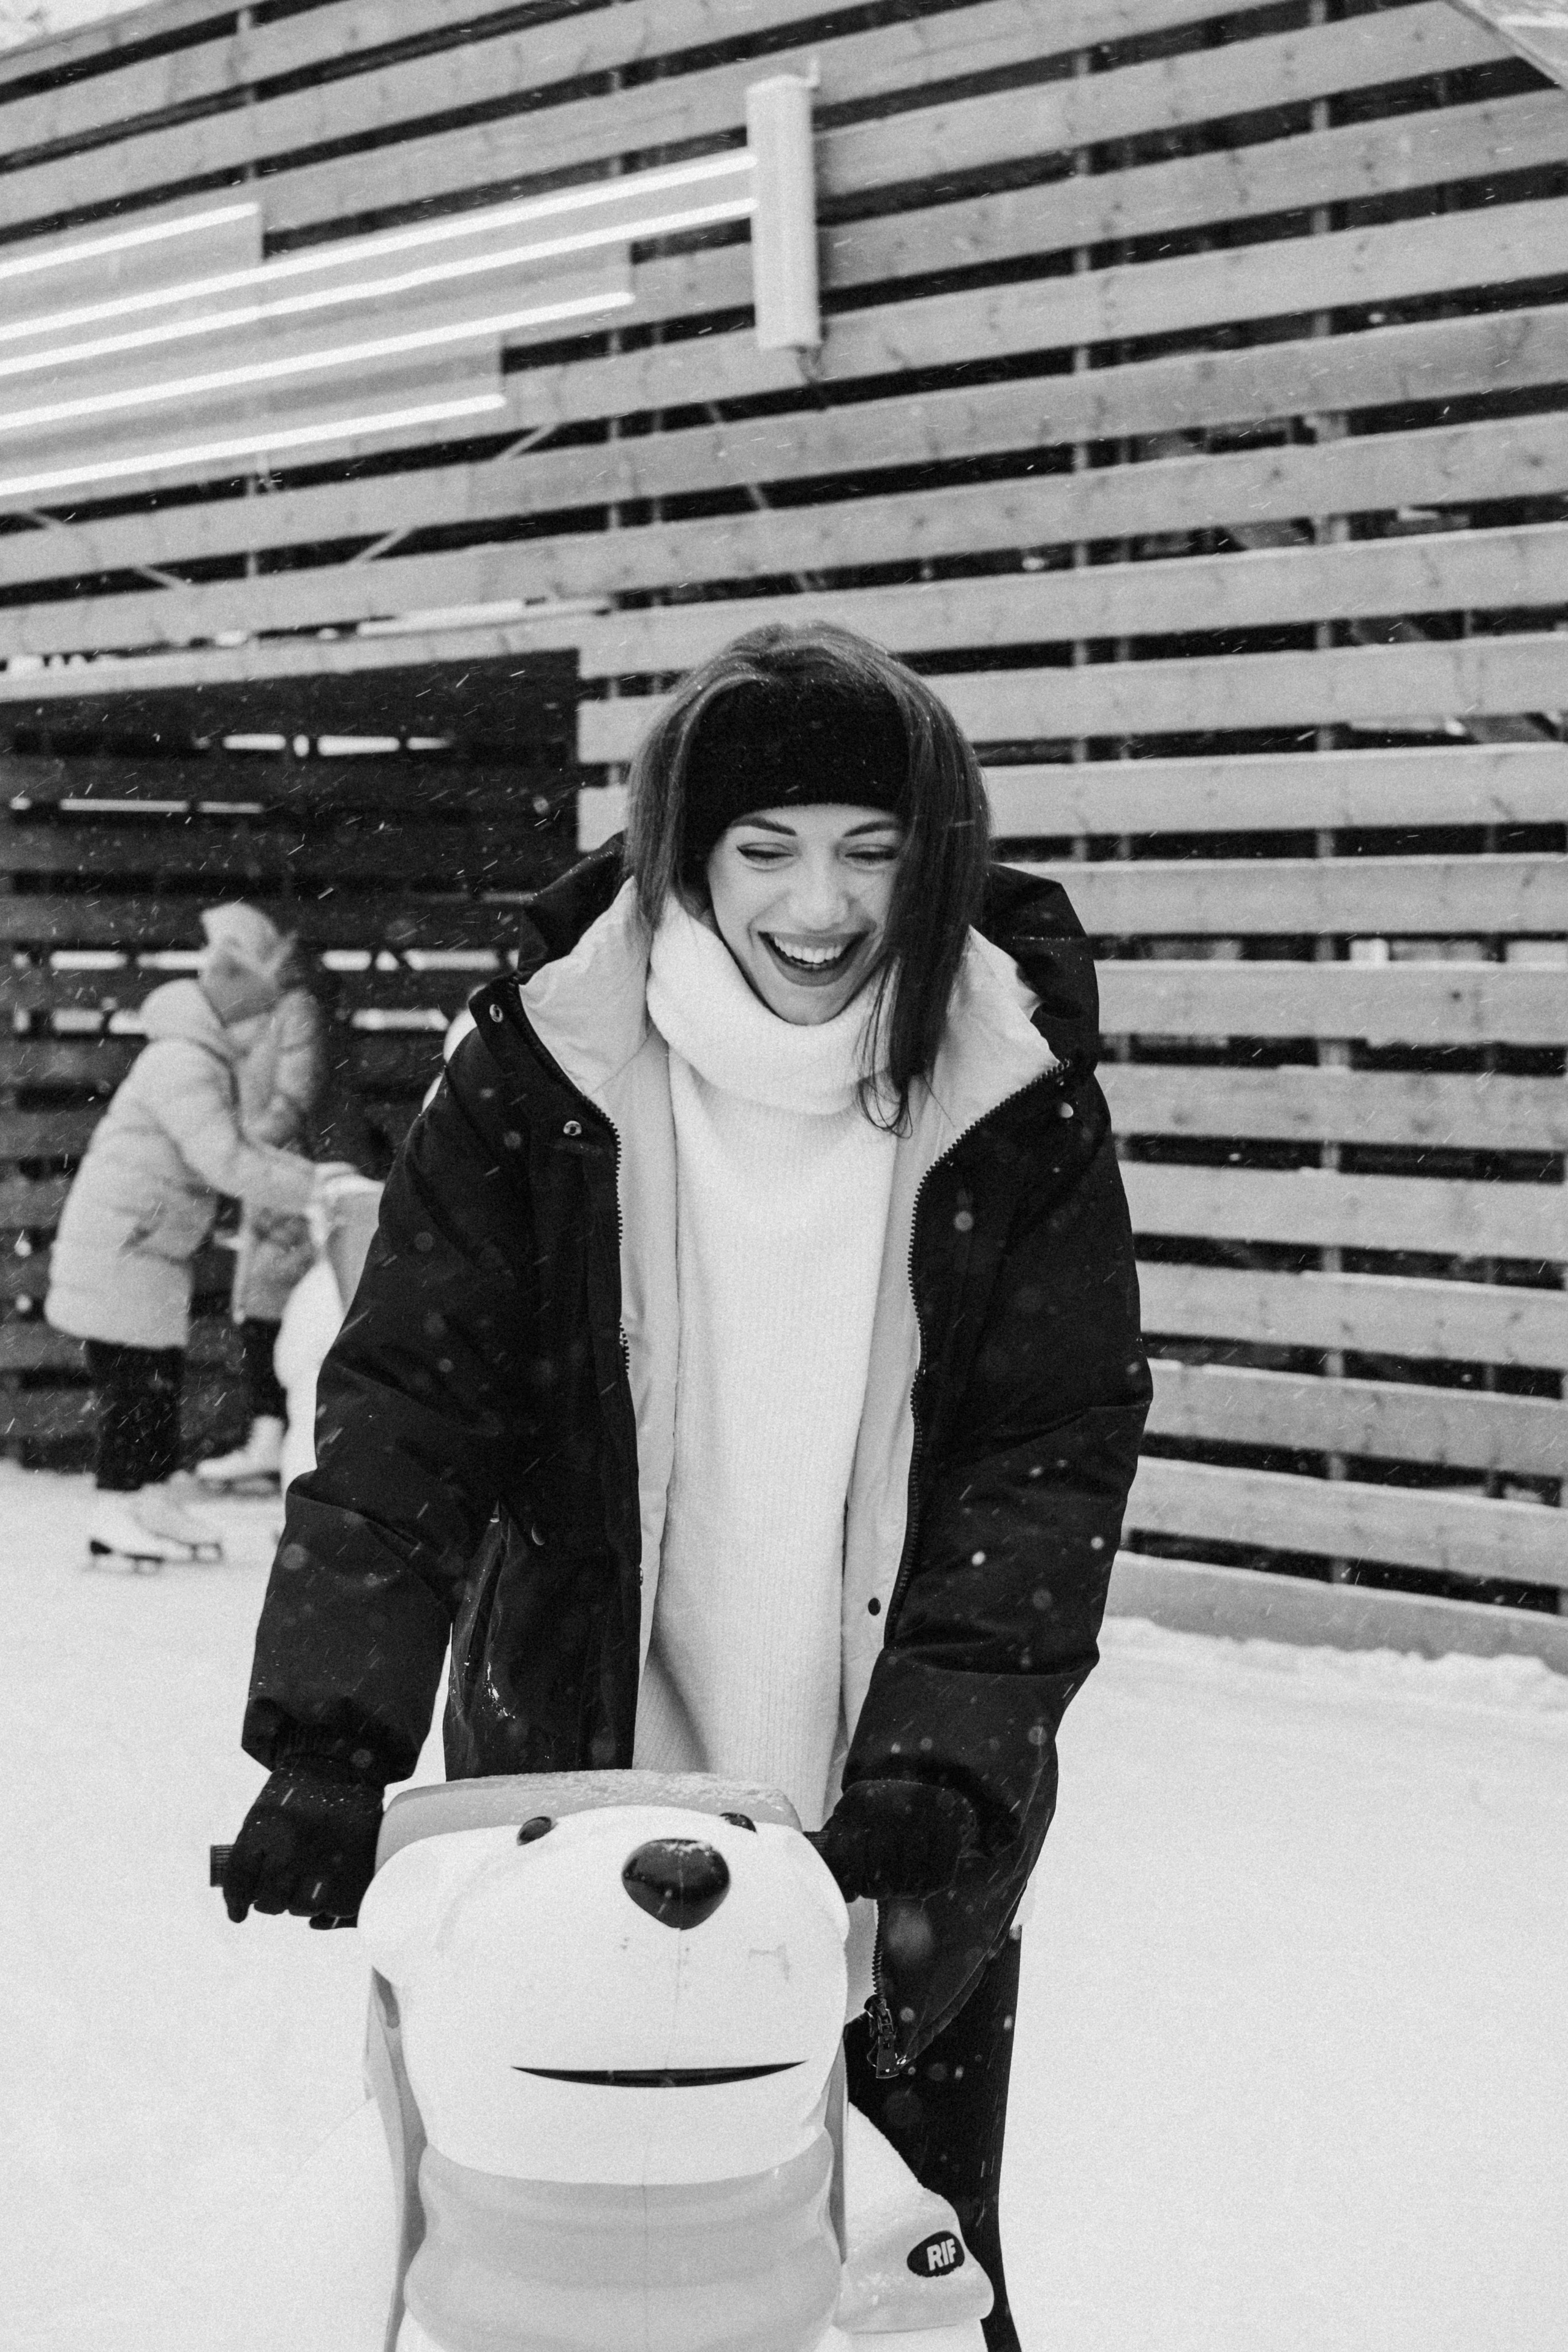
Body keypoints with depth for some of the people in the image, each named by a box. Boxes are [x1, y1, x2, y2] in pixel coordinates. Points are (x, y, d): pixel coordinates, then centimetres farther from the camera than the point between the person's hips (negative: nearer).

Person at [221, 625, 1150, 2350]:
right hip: (575, 1767, 0)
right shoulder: (539, 1074, -10)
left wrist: (942, 1758, -21)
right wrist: (334, 1736, -22)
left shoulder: (1018, 1104, -9)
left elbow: (1056, 1453, -9)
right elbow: (406, 1402, -12)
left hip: (905, 1822, 0)